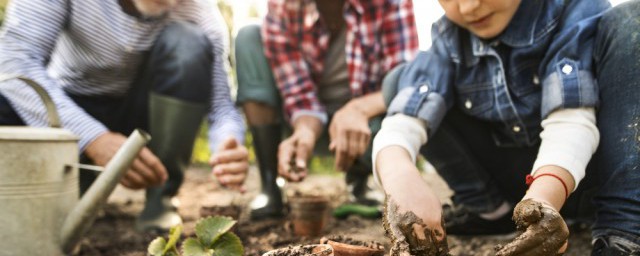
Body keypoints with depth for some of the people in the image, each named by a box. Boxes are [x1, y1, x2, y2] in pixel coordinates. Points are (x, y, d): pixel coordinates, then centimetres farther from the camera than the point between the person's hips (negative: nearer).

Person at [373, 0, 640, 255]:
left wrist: (543, 196, -48)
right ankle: (487, 206, -2)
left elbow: (570, 120, -30)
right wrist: (399, 177, -46)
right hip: (523, 179, 3)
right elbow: (402, 122, -24)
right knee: (402, 82, -9)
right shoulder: (449, 38, -10)